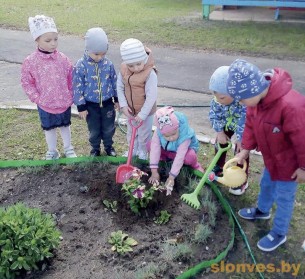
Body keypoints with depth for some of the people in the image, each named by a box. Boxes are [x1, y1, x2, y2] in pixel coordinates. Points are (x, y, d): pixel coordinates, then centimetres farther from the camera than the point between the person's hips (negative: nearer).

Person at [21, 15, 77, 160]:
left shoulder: (63, 59, -9)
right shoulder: (30, 62, -15)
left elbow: (71, 79, 1)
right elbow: (27, 83, -6)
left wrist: (71, 96, 0)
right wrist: (37, 98, -10)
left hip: (64, 102, 1)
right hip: (45, 105, -1)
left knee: (65, 126, 20)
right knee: (49, 128, 17)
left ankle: (68, 148, 41)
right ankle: (52, 151, 37)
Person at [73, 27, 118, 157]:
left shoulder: (108, 64, -8)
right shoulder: (81, 66, -17)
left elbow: (114, 82, 5)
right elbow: (77, 88, -12)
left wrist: (116, 99, 10)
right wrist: (81, 107, -10)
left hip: (107, 103, 2)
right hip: (91, 105, -2)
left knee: (109, 128, 17)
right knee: (94, 130, 13)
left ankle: (108, 146, 40)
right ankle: (95, 148, 37)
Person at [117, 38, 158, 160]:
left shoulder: (150, 73, -28)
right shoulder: (123, 69, -12)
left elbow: (151, 96, -26)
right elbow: (120, 87, -2)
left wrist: (142, 114, -24)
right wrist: (123, 105, -11)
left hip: (145, 110, -5)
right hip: (130, 109, 5)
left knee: (144, 133, 15)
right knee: (131, 131, 25)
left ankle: (142, 151, 40)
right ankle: (133, 149, 48)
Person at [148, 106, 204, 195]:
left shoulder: (185, 136, -41)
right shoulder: (159, 132, -31)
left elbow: (179, 157, -42)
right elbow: (155, 148, -33)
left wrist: (171, 177, -42)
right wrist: (154, 172, -37)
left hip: (185, 149, -4)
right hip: (167, 149, 4)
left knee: (190, 156, -40)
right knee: (150, 145, -21)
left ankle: (195, 165, -4)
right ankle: (165, 158, 4)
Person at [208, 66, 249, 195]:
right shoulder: (218, 99, -27)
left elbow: (245, 122, -37)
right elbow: (214, 114, -14)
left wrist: (241, 139, -28)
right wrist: (219, 132, -13)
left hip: (244, 128, -5)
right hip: (227, 124, 5)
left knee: (241, 151, -1)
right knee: (220, 144, 12)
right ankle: (218, 168, 36)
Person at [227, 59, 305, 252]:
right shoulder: (257, 98, -14)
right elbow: (251, 125, 2)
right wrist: (245, 150, -2)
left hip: (289, 161, -7)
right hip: (272, 157, 7)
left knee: (284, 197, 10)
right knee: (267, 184, 28)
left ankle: (279, 233, 33)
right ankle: (262, 211, 56)